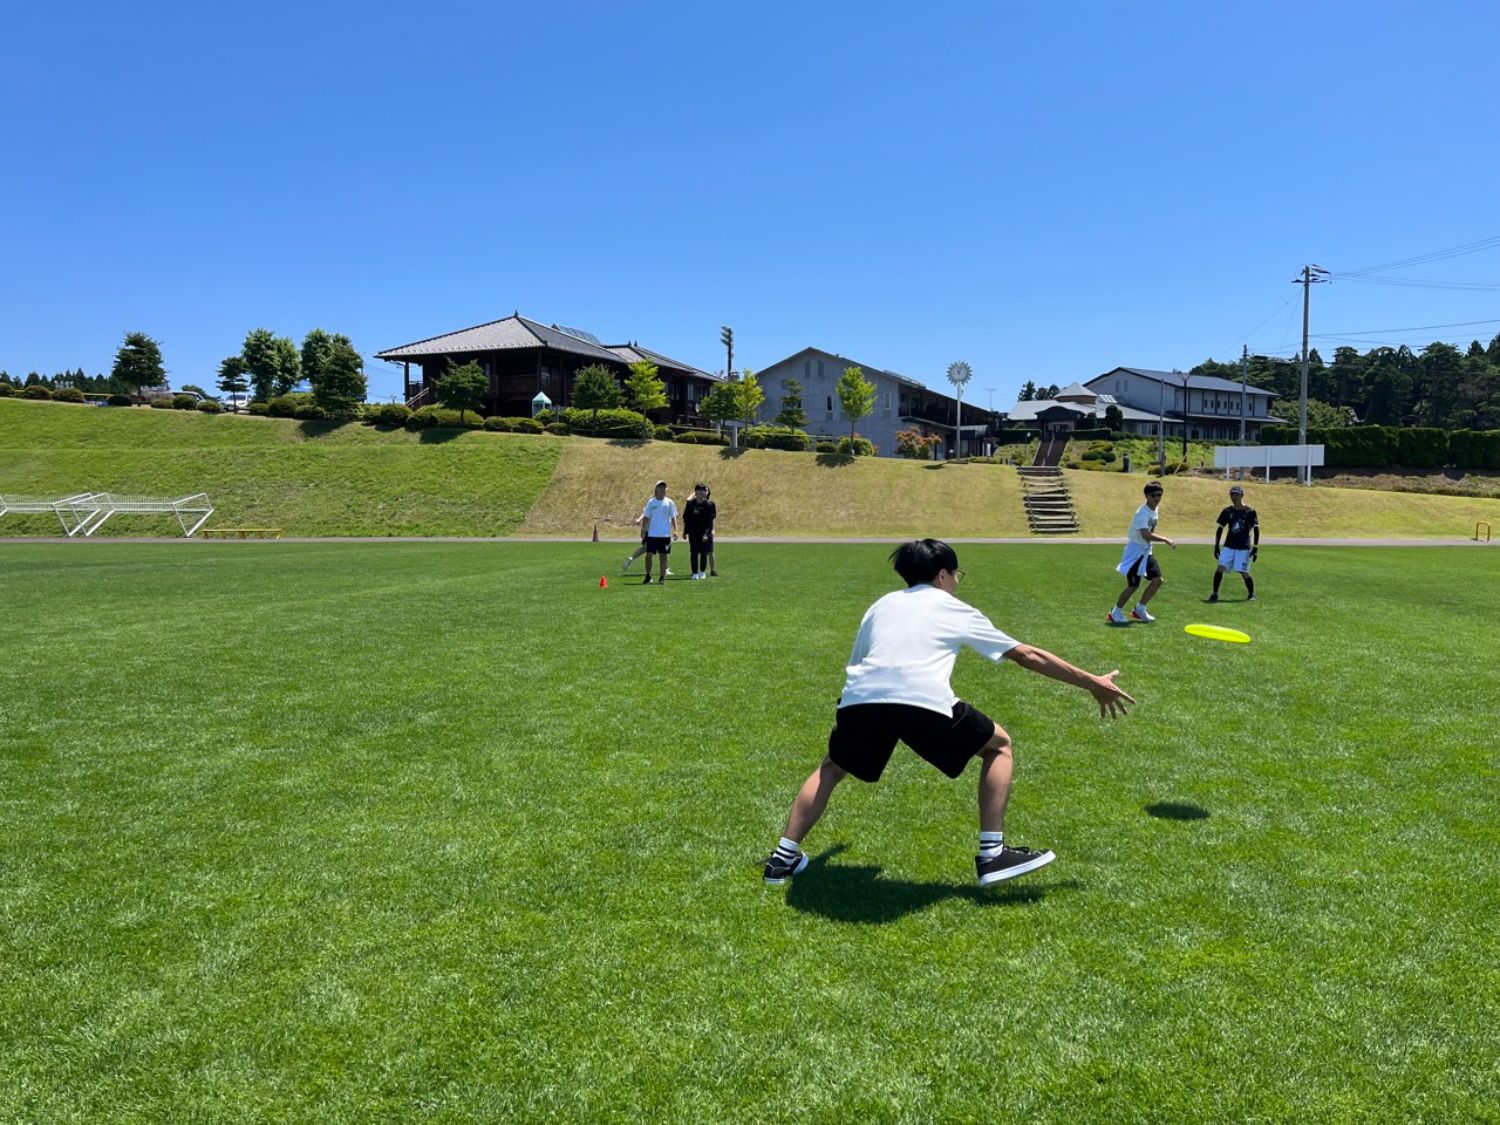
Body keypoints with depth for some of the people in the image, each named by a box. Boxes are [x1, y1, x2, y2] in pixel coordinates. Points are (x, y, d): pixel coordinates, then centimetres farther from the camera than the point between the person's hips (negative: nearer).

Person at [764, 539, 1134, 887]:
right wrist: (1092, 683, 36)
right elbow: (1028, 656, 27)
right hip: (924, 701, -4)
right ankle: (992, 854, 17)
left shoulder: (881, 605, 32)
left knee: (832, 767, 32)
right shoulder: (957, 610, 23)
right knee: (999, 745, 21)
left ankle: (784, 858, 26)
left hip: (860, 699, 4)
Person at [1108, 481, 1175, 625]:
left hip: (1146, 551, 9)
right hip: (1135, 551, -8)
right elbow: (1146, 535, -34)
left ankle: (1139, 609, 13)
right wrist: (1165, 540, -36)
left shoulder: (1154, 509, 7)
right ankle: (1115, 613, 8)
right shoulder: (1142, 513, -22)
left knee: (1157, 580, -1)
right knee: (1133, 585, -7)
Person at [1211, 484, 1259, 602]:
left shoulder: (1250, 512, -4)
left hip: (1244, 548, -3)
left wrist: (1255, 548, -8)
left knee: (1244, 573, -5)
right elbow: (1219, 529, 11)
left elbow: (1256, 530, -3)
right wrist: (1216, 546, 8)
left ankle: (1252, 594, 18)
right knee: (1220, 568, -13)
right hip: (1229, 546, 3)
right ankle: (1215, 594, -4)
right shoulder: (1227, 511, 5)